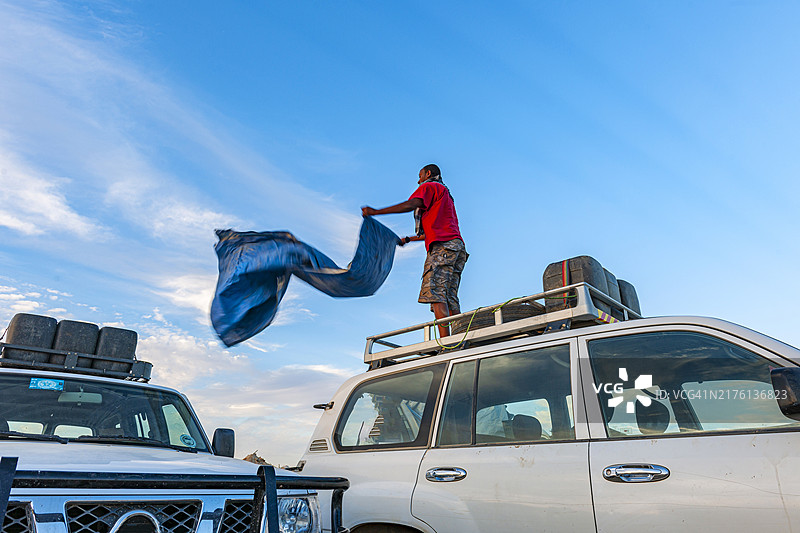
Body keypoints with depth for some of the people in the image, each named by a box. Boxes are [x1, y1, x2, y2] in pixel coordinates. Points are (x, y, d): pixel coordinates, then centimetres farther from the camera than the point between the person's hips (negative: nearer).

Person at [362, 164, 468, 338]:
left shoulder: (429, 186, 10)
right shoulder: (446, 196, 37)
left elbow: (411, 205, -10)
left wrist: (376, 212, -7)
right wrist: (408, 239, 50)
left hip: (443, 246, -9)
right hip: (457, 247, 9)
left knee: (434, 293, -19)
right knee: (450, 298, 1)